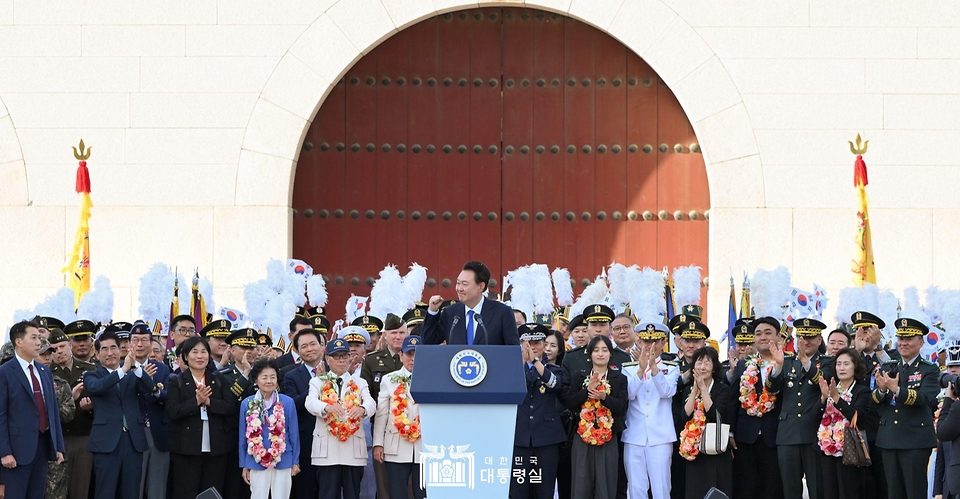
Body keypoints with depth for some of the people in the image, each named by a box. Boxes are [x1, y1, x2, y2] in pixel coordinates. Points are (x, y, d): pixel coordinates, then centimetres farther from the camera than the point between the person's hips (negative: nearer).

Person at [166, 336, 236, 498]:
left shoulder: (219, 380, 12)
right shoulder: (177, 381, 3)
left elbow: (231, 407, -1)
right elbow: (172, 412, -9)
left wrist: (209, 402, -14)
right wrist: (196, 401, -19)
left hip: (215, 449, 3)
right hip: (186, 448, -3)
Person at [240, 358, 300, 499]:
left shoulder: (287, 403, -3)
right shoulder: (247, 404, 0)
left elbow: (294, 434, 3)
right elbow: (243, 436, 6)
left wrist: (296, 461, 4)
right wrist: (244, 465, 6)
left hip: (283, 462, -1)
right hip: (257, 462, 1)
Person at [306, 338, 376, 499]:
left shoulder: (360, 383, 14)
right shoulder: (317, 382, 9)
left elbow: (371, 403, -5)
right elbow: (310, 403, -10)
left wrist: (362, 409, -30)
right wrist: (327, 407, -33)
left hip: (353, 448, 2)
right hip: (328, 448, -2)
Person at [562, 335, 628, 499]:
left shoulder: (619, 379, 6)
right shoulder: (579, 377, 9)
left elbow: (622, 407, -3)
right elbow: (569, 403, 0)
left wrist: (604, 397, -20)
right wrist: (587, 390, -13)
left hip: (608, 438, -1)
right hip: (583, 436, 1)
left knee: (606, 485, -1)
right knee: (582, 485, -1)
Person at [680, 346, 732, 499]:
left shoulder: (722, 389, 0)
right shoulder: (688, 390, 10)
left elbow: (715, 415, -14)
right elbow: (686, 415, -5)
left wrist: (703, 388, -14)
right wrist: (695, 388, -9)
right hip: (695, 451, 3)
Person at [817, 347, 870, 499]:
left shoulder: (862, 391, -2)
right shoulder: (830, 388, 13)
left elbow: (855, 417, -17)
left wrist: (836, 397, -24)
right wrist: (823, 397, -13)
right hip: (828, 448, 5)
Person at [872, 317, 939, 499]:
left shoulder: (930, 370, -1)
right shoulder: (887, 369, 13)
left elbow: (924, 398, -18)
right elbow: (875, 401, 3)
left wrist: (896, 389, -32)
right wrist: (882, 390, -21)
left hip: (915, 441, -5)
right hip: (889, 440, 5)